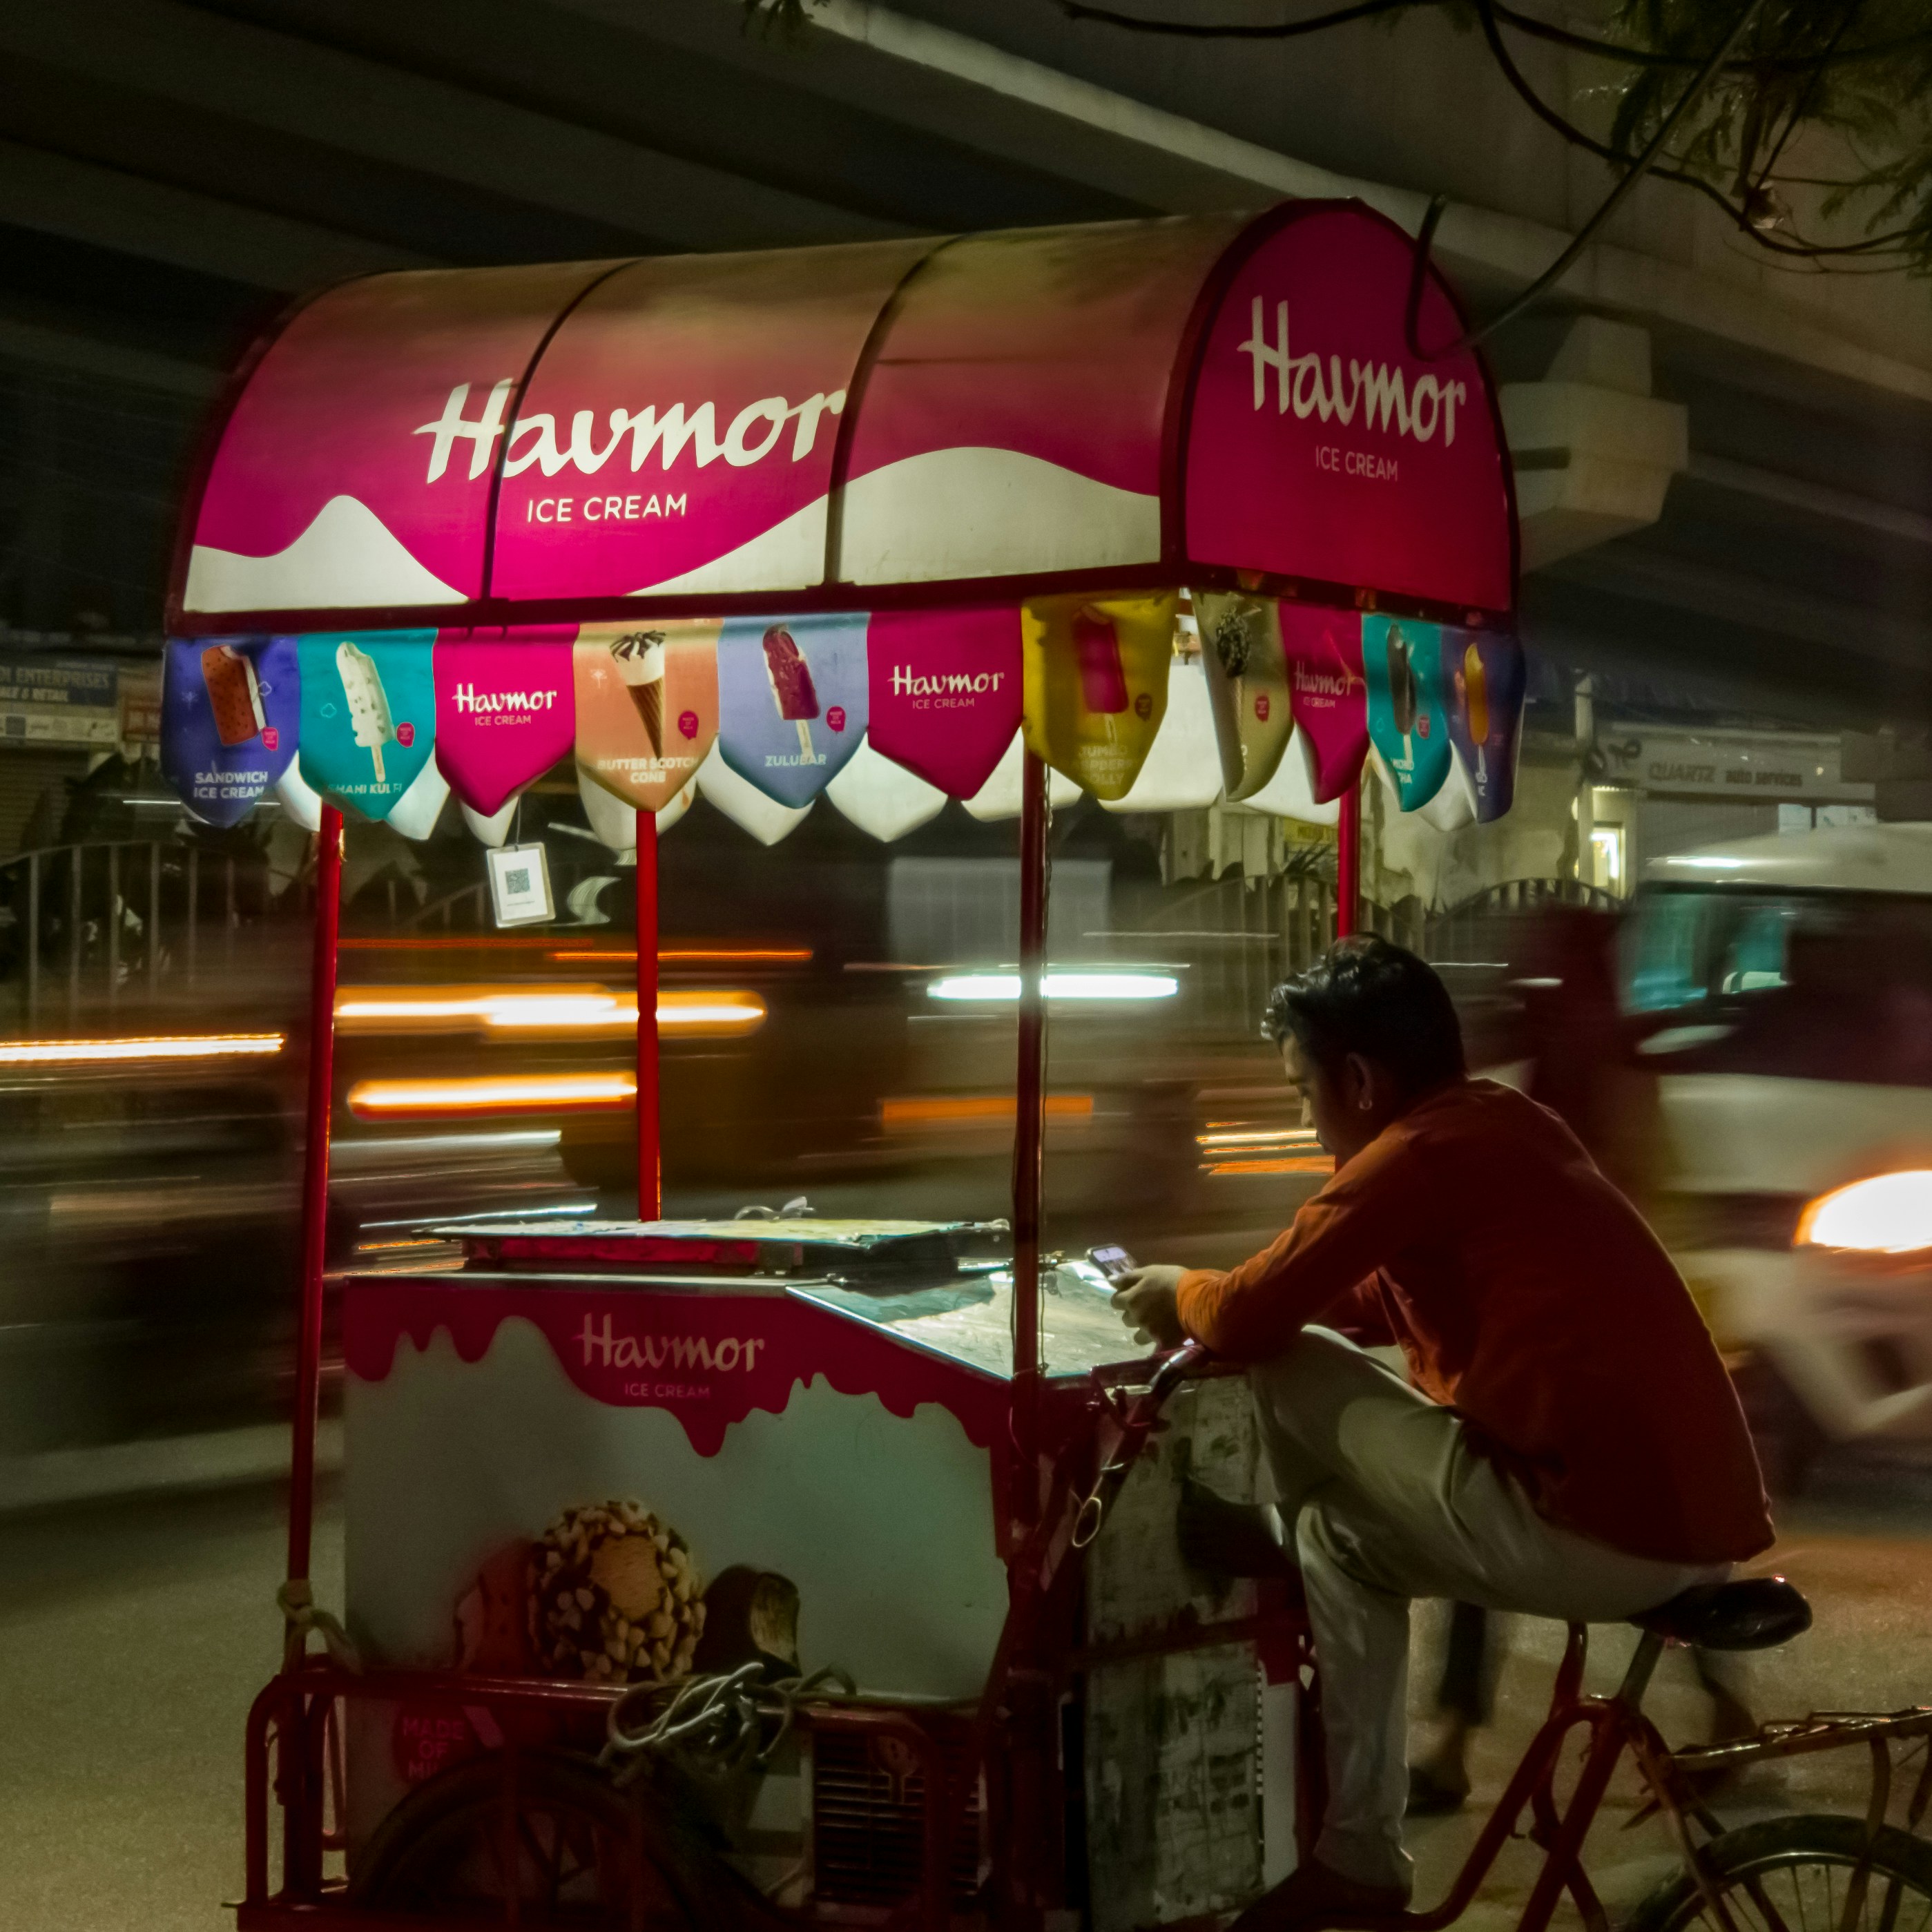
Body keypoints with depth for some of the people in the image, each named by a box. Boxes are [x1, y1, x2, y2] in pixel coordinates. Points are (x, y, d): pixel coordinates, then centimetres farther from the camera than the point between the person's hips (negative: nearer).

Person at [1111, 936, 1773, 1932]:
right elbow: (1390, 1296, 31)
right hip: (1706, 1521, 9)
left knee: (1287, 1377, 1)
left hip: (1602, 1534, -9)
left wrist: (1182, 1293, 14)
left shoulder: (1417, 1154, -9)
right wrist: (1220, 1291, 26)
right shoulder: (1507, 1123, 18)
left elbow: (1252, 1324, -7)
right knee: (1343, 1525, 25)